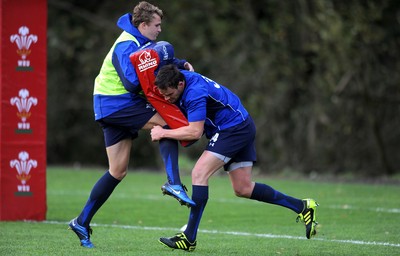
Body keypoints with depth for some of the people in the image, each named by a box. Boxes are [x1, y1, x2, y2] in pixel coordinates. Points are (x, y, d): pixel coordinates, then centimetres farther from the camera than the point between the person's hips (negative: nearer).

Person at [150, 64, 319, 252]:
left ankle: (189, 238, -17)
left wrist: (163, 133, -19)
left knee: (199, 173, -18)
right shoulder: (178, 80, 0)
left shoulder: (194, 92, -27)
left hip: (236, 128, -10)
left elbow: (195, 132, -27)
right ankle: (302, 207, 17)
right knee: (243, 189, 9)